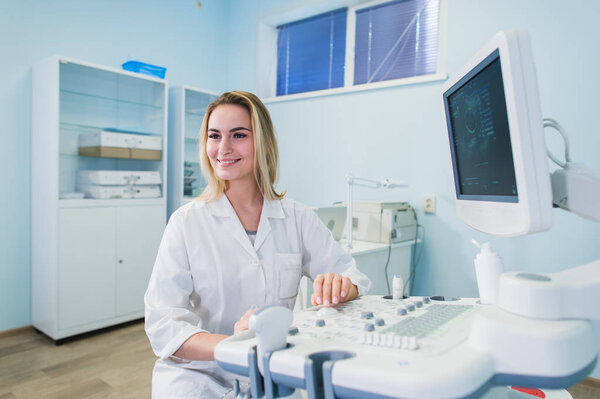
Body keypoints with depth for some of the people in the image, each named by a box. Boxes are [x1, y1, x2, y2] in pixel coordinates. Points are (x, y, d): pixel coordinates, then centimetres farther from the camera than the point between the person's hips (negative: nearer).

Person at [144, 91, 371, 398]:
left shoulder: (298, 218, 1)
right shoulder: (187, 222, -6)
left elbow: (355, 278, 0)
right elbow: (162, 322, -13)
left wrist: (341, 287, -24)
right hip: (197, 374, -2)